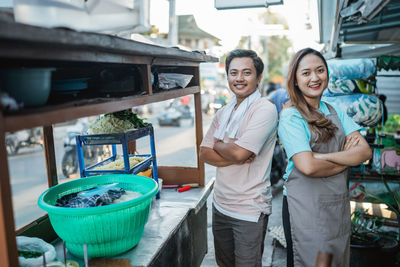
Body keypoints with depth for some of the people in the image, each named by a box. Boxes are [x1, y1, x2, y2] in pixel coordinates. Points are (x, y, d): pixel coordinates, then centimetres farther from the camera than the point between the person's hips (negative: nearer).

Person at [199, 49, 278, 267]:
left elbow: (238, 152, -25)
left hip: (249, 210, -7)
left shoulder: (265, 109, -15)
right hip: (220, 204, 7)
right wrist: (234, 157, -16)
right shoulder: (223, 113, 8)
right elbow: (204, 154, 1)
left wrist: (218, 144, -5)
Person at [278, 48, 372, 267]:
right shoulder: (291, 117, -13)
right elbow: (307, 167, -23)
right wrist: (347, 159, -8)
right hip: (304, 206, -6)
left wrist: (322, 156, -18)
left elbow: (365, 151, -4)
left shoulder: (336, 113, 7)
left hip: (339, 204, 6)